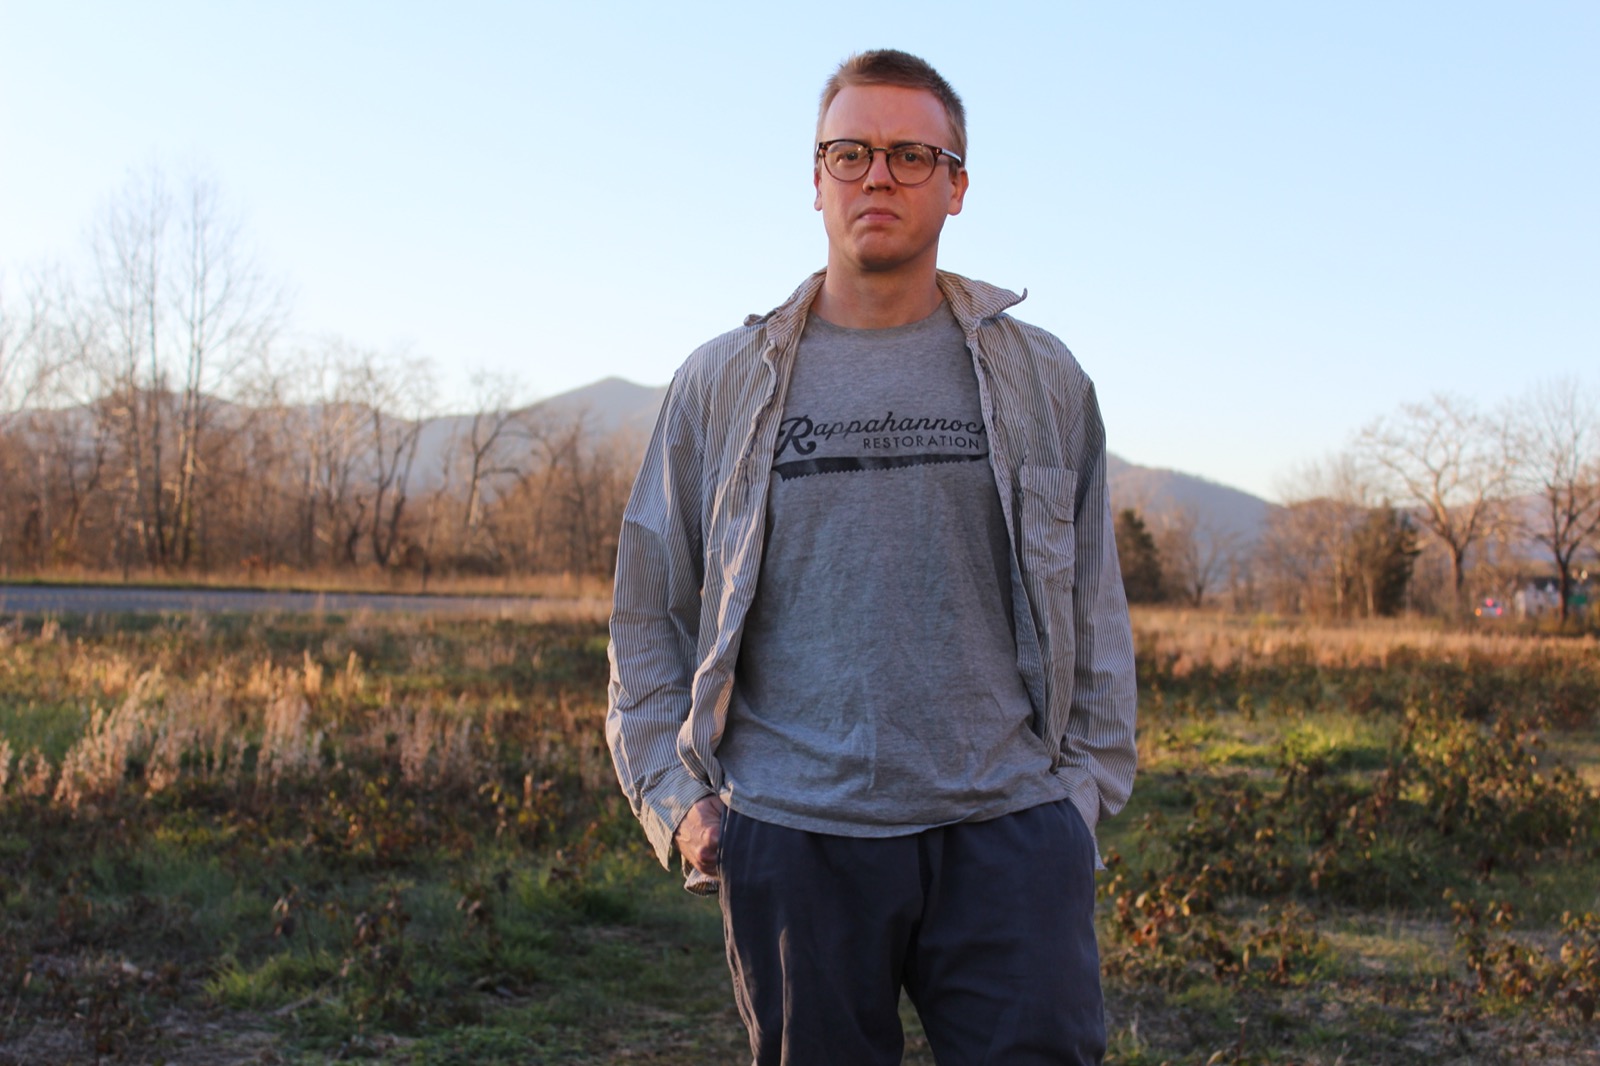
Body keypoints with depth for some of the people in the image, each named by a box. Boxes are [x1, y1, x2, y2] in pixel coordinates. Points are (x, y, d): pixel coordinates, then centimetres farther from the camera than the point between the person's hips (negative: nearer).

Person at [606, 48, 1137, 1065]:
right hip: (795, 836, 0)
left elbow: (1094, 611, 14)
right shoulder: (723, 384, 9)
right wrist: (676, 797, 3)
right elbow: (649, 615, 12)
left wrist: (1085, 785, 5)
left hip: (1007, 829, 0)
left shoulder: (1043, 380, 10)